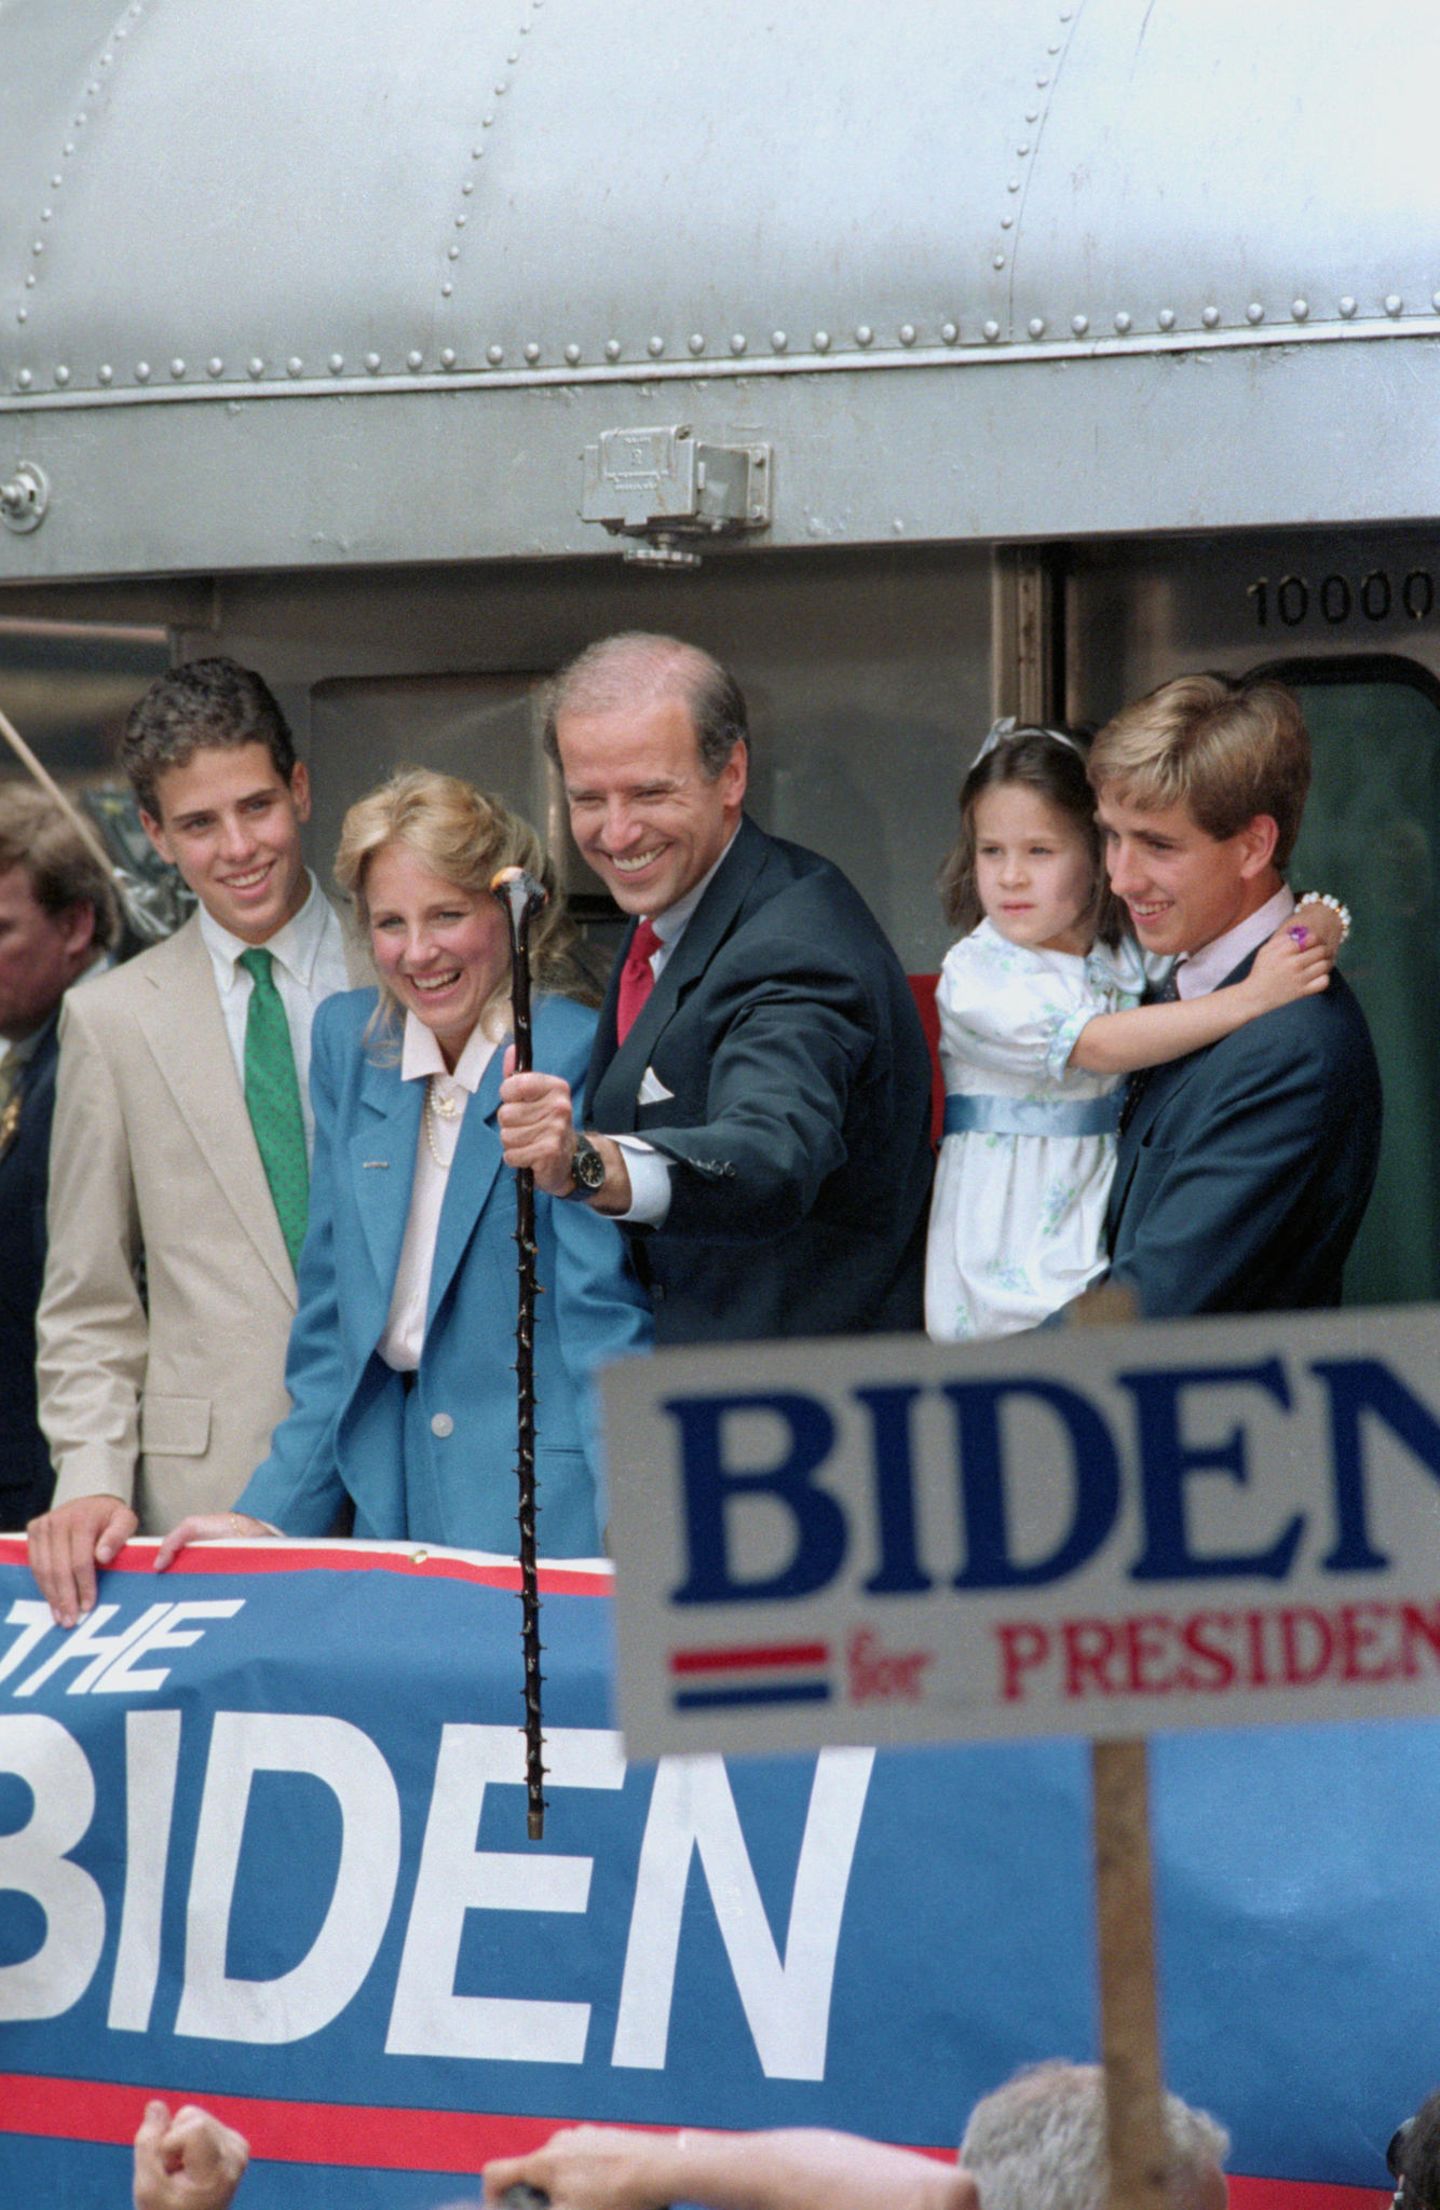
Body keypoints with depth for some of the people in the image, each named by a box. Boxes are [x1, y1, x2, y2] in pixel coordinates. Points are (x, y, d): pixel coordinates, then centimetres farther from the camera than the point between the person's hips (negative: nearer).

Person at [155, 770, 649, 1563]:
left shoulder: (576, 1059, -9)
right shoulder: (348, 1038, 9)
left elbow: (604, 1320, -11)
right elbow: (332, 1314, 14)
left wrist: (631, 1552, -20)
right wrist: (273, 1513, 9)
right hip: (392, 1501, 5)